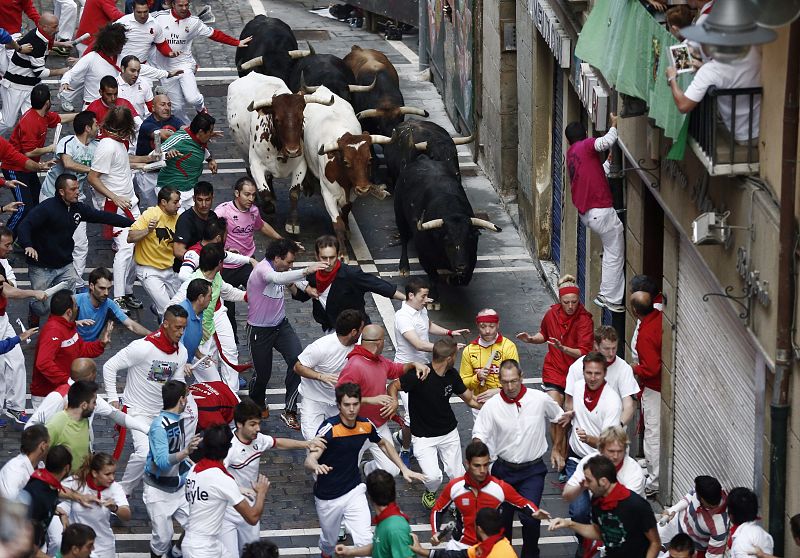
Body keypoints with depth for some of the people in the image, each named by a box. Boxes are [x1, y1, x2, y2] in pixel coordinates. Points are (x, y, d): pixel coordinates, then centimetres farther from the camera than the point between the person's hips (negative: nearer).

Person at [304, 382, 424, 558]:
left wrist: (404, 469, 9)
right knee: (329, 541, 18)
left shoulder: (366, 425, -7)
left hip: (354, 491, 2)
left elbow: (384, 444, 15)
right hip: (327, 497, -2)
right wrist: (316, 466, -56)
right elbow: (310, 460, -32)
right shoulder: (329, 428, -23)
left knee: (365, 541, -16)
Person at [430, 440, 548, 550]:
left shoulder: (500, 487, -14)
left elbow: (523, 503, 1)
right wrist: (435, 533, -11)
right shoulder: (454, 487, -11)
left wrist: (535, 513, -21)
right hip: (461, 545, 0)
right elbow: (438, 510, 4)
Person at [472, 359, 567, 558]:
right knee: (502, 517, 11)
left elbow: (560, 419, 8)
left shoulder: (540, 400, -11)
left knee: (530, 517, -15)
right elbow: (479, 436, -9)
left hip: (532, 470, -2)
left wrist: (556, 450, 11)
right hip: (504, 469, 2)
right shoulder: (492, 405, -10)